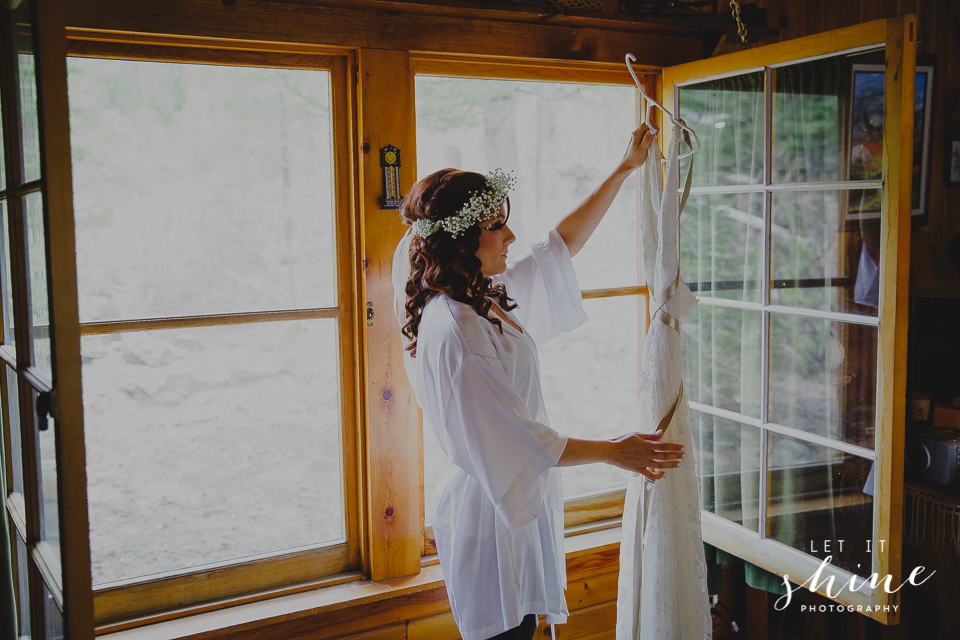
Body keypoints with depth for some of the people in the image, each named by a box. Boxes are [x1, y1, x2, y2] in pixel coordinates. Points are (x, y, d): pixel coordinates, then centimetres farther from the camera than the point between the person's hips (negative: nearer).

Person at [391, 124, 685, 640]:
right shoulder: (452, 331, -25)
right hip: (491, 514, -9)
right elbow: (516, 443, -23)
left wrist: (625, 169, 18)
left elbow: (562, 244, 16)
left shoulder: (484, 299, 4)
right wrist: (614, 452, -13)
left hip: (520, 502, 9)